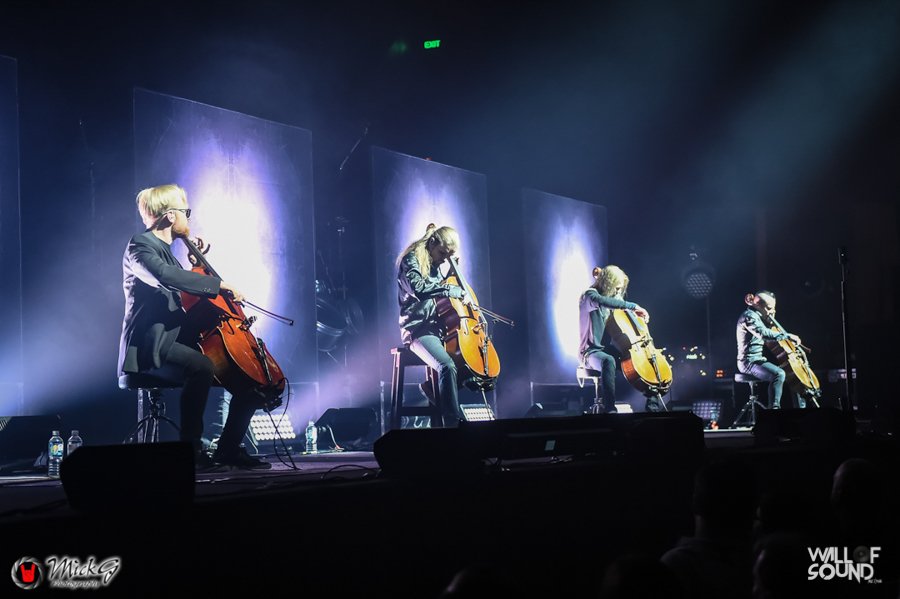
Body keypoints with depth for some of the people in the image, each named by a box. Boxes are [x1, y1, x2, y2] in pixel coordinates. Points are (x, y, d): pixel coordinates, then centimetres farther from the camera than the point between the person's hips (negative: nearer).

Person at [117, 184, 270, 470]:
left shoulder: (166, 251, 22)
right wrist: (219, 283, -29)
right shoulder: (140, 246, -6)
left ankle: (228, 449, 7)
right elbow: (164, 275, -29)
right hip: (149, 349, -10)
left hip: (176, 342, 10)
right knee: (201, 366, -38)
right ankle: (191, 448, -30)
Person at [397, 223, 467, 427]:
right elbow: (419, 288, -25)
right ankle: (453, 422, -35)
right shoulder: (411, 260, -6)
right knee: (447, 366, -33)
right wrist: (452, 290, -22)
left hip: (440, 328, 9)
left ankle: (434, 387, 6)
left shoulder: (436, 266, 18)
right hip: (419, 329, -8)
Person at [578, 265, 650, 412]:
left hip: (608, 349, 8)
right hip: (591, 352, -8)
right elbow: (603, 301, -33)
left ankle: (652, 405, -9)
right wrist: (633, 306, -32)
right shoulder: (590, 295, -9)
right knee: (608, 361, -42)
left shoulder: (612, 297, 15)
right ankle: (610, 409, -47)